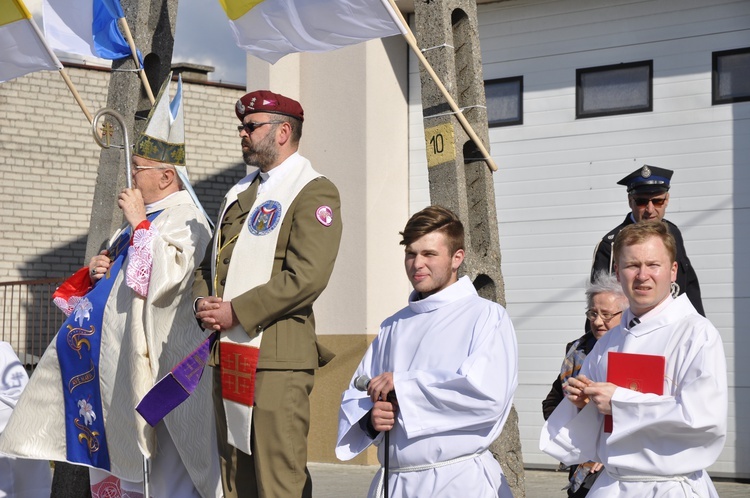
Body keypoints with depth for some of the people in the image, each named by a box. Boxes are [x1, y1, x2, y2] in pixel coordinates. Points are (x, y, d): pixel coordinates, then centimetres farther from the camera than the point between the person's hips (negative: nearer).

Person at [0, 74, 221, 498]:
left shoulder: (187, 221, -11)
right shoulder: (147, 217, 18)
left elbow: (163, 280, -26)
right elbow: (123, 280, 25)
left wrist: (139, 223, -18)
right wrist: (96, 272, 3)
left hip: (155, 357, -10)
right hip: (119, 349, 10)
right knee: (118, 455, 11)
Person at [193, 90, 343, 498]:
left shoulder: (314, 192, -4)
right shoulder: (239, 193, 23)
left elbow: (307, 277, -17)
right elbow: (209, 264, 26)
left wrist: (236, 312, -15)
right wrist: (204, 303, 3)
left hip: (275, 357, -8)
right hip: (228, 356, 8)